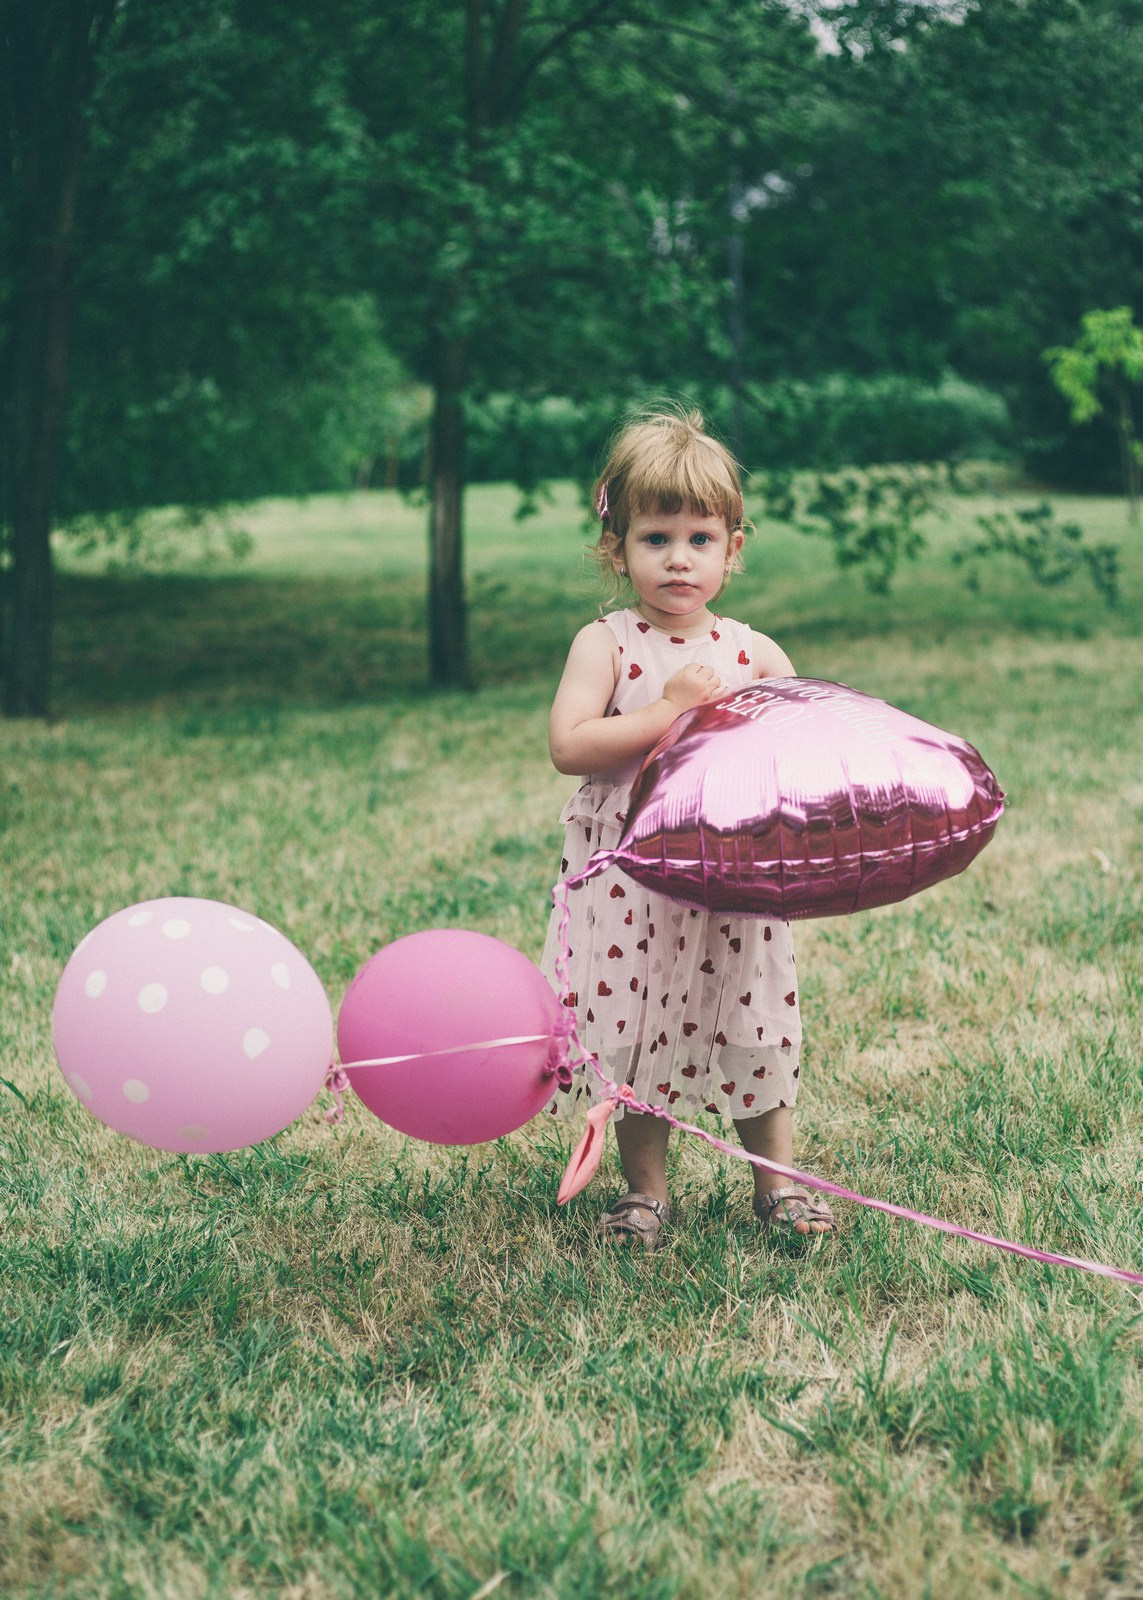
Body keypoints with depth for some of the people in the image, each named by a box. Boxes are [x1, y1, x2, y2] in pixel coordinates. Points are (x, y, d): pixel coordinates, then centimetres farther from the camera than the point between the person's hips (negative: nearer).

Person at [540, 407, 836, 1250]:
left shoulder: (755, 653, 3)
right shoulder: (606, 644, -5)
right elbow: (568, 745, -17)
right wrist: (666, 712, -21)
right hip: (631, 885, -2)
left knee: (753, 1029, 9)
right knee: (633, 1029, 7)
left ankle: (778, 1182, 26)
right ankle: (646, 1190, 24)